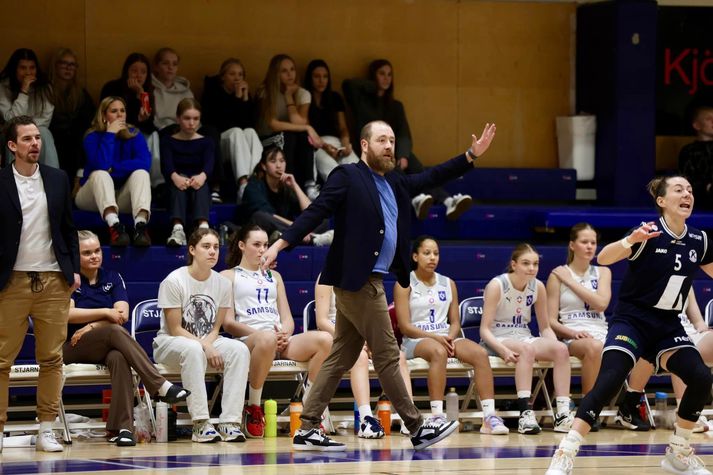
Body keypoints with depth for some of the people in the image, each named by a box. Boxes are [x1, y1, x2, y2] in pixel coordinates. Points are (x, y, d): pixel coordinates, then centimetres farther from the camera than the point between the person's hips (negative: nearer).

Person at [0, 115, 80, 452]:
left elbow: (68, 228, 15)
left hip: (54, 280, 3)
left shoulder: (58, 180, 10)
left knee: (51, 358, 3)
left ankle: (46, 430, 7)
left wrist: (74, 269, 6)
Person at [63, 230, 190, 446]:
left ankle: (121, 428, -45)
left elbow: (122, 314, -2)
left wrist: (92, 326, -14)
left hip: (105, 347, 3)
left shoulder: (112, 278, 13)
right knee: (115, 332, -34)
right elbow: (68, 314, -13)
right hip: (72, 348, -3)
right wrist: (105, 312, -13)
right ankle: (160, 386, -41)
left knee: (119, 357, -36)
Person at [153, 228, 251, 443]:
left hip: (207, 342, 5)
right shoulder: (173, 281, -13)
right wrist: (205, 347, -24)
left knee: (240, 350, -25)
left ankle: (230, 422, -29)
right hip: (169, 343, -5)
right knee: (193, 350, -39)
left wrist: (207, 344, -18)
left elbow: (215, 328, 5)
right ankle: (201, 424, -39)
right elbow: (175, 329, -13)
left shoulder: (222, 284, 1)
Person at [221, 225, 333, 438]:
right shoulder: (229, 276, 13)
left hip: (282, 342, 5)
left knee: (324, 339, -25)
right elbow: (228, 323, 1)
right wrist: (260, 333, -13)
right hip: (247, 340, -5)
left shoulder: (274, 276, 30)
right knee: (267, 339, -44)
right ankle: (253, 408, -27)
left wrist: (285, 334, -3)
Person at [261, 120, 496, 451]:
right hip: (358, 281, -9)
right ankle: (417, 429, 2)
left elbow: (432, 177, 25)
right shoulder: (347, 177, -7)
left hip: (369, 281, 9)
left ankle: (307, 431, 9)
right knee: (387, 356, -3)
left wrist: (471, 155, 18)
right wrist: (280, 244, -21)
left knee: (341, 358, 8)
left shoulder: (394, 183, 17)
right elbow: (315, 212, -12)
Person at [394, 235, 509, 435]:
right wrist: (435, 337, -19)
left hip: (446, 338, 5)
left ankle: (489, 417, -31)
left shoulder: (448, 284, 16)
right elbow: (405, 326, -7)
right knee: (438, 352, -40)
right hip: (416, 340, -5)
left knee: (480, 353, -24)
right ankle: (437, 416, -44)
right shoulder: (404, 285, 1)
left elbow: (455, 321, 14)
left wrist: (450, 337, -10)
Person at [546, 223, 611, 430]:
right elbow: (551, 321, 2)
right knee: (593, 347, -40)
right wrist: (572, 332, -17)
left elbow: (601, 303, -4)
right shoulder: (558, 274, 7)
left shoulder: (602, 272, 17)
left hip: (600, 335, 3)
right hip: (571, 337, -3)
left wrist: (571, 282, -3)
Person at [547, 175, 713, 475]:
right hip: (632, 320, -5)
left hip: (668, 326, 5)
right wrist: (630, 241, -46)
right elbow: (603, 258, -27)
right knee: (609, 381, -25)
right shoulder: (650, 233, -13)